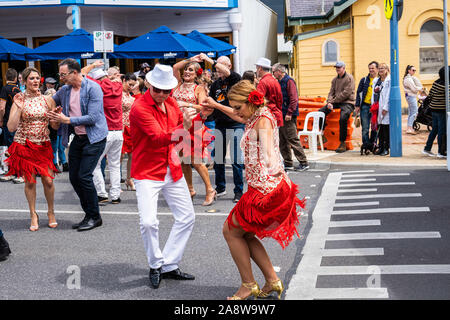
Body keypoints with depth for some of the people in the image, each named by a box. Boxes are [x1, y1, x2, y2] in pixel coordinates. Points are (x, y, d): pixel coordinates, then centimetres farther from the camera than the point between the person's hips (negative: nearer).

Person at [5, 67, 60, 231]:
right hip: (24, 146, -1)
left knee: (48, 180, -3)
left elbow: (55, 126, 7)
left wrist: (56, 115, -13)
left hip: (43, 145, 2)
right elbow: (11, 127, -13)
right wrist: (19, 108, -21)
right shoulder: (19, 100, -4)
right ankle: (33, 215, 18)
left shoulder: (46, 100, 3)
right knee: (30, 181, 1)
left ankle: (51, 213, 18)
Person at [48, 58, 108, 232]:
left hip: (94, 138, -7)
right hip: (77, 138, 8)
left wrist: (67, 120, -16)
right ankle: (88, 215, 19)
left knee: (84, 176, -12)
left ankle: (94, 217, 2)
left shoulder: (93, 88, -14)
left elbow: (92, 118, -20)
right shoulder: (64, 90, 8)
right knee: (74, 177, 6)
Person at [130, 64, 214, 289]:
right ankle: (155, 265, 6)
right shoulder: (140, 108, -18)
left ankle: (169, 266, 19)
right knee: (148, 222, -19)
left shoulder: (170, 102, 5)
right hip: (147, 173, -7)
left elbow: (181, 120, 24)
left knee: (187, 217, 8)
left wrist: (201, 115, 6)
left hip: (172, 170, 7)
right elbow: (158, 137, -29)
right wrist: (183, 129, -44)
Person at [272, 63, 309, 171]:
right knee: (283, 142, 11)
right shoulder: (280, 82, 17)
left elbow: (294, 99, -18)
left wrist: (289, 113, -21)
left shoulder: (289, 81, -10)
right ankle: (288, 163, 17)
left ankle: (304, 163, -3)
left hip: (289, 117, -9)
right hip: (282, 116, 9)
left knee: (293, 140, -8)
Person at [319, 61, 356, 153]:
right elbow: (331, 92, 12)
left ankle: (342, 144, -23)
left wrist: (333, 101, -12)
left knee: (343, 118, -32)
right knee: (321, 111, -9)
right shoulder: (335, 79, 17)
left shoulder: (349, 78, -5)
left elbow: (346, 93, -14)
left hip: (347, 103, -7)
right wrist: (329, 102, -9)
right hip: (336, 102, 7)